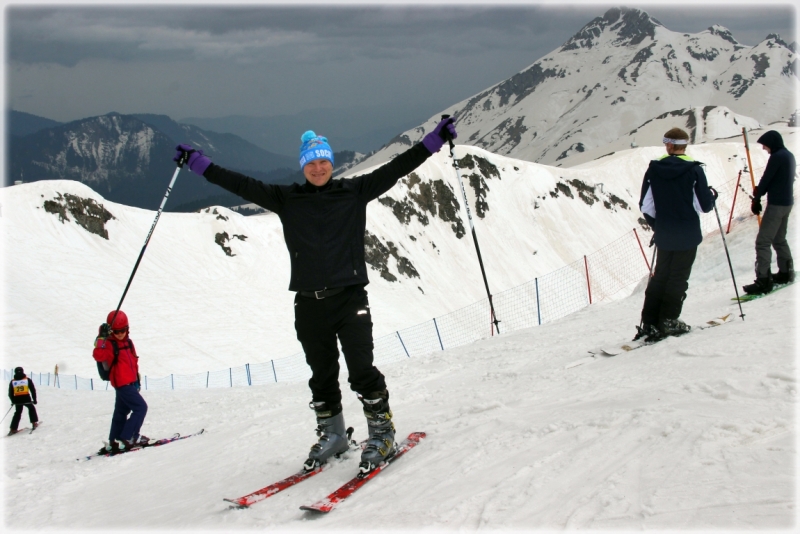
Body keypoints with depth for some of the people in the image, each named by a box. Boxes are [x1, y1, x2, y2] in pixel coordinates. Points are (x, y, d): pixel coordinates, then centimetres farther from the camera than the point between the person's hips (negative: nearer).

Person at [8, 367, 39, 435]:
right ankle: (34, 423, 23)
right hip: (26, 399, -2)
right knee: (31, 408, 25)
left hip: (17, 400, 2)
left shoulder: (12, 382, 7)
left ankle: (13, 429, 6)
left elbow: (10, 394, 9)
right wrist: (34, 399, 10)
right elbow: (33, 390, 2)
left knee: (18, 413, 15)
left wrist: (13, 401, 22)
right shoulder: (27, 380, 3)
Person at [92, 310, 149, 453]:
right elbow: (98, 356, -32)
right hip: (122, 383, -9)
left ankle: (113, 443, 24)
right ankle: (127, 438, -11)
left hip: (129, 382, 9)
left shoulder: (128, 342, 11)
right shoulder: (109, 344, -12)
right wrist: (102, 338, -39)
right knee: (140, 407, -13)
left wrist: (136, 380, 22)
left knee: (121, 412, 15)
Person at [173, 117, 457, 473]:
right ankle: (331, 434, 27)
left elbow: (397, 168, 4)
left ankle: (381, 431, 4)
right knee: (322, 374, 12)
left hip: (350, 297, -2)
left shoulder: (355, 191, 5)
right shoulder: (287, 200, 8)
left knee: (361, 370, -10)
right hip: (309, 303, 2)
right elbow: (240, 185, 9)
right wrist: (196, 161, 7)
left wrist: (437, 137, -1)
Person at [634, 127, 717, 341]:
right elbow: (704, 206, -12)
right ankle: (668, 320, 2)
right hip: (687, 235, -3)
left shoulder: (654, 169, -3)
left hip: (664, 235, 3)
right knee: (678, 277, 6)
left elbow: (645, 206, 0)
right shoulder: (694, 170, -12)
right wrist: (712, 194, 10)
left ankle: (650, 323, 8)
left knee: (660, 276, 13)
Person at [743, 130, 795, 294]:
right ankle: (786, 272, 31)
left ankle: (763, 280, -16)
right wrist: (759, 191, 9)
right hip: (787, 202, 10)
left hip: (776, 204, -10)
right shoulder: (789, 156, 13)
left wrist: (756, 199, -3)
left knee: (763, 241, -11)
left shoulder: (777, 157, -15)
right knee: (779, 239, 23)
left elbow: (766, 179, -14)